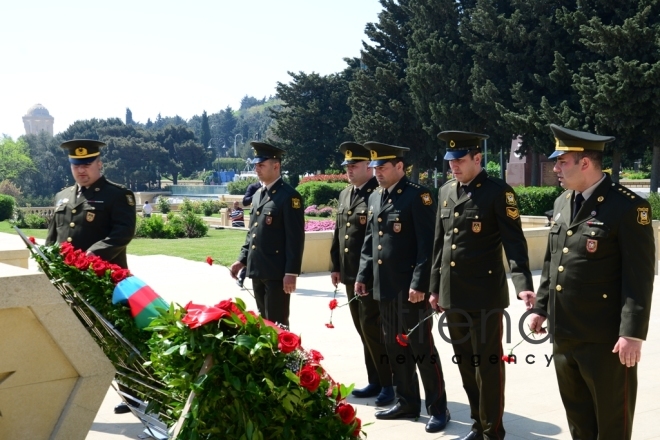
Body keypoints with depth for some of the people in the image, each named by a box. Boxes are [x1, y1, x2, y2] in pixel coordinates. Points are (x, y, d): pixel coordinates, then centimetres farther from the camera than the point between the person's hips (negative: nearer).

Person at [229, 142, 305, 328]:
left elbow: (296, 238, -15)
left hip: (277, 272, -8)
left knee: (277, 324, -3)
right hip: (257, 271, 8)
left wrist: (291, 272, -18)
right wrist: (242, 259, 14)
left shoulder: (289, 196, -11)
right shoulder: (258, 195, 15)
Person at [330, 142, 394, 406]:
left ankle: (389, 383, 5)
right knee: (363, 330, 13)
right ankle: (375, 381, 23)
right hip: (350, 275, 8)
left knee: (372, 328, -6)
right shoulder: (345, 195, 14)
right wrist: (336, 266, 17)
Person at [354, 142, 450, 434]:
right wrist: (362, 276, 14)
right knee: (395, 347, 13)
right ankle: (407, 402, 25)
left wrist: (419, 284, -20)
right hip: (384, 287, 8)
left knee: (421, 347, -1)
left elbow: (427, 244, -16)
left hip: (410, 287, -7)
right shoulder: (375, 198, 13)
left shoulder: (417, 196, -10)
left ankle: (438, 408, 10)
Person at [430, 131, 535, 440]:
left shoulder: (498, 192, -8)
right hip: (452, 295, 6)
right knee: (466, 364, 14)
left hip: (485, 295, -6)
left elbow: (514, 241, -14)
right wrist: (435, 287, 17)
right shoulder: (445, 192, 11)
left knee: (488, 364, 2)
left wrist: (522, 283, -27)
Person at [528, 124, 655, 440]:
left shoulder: (628, 206, -14)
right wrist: (541, 307, 16)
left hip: (605, 337, -7)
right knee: (577, 414, 19)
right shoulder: (562, 203, 10)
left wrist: (632, 333, -19)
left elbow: (639, 276, -16)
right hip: (563, 332, 7)